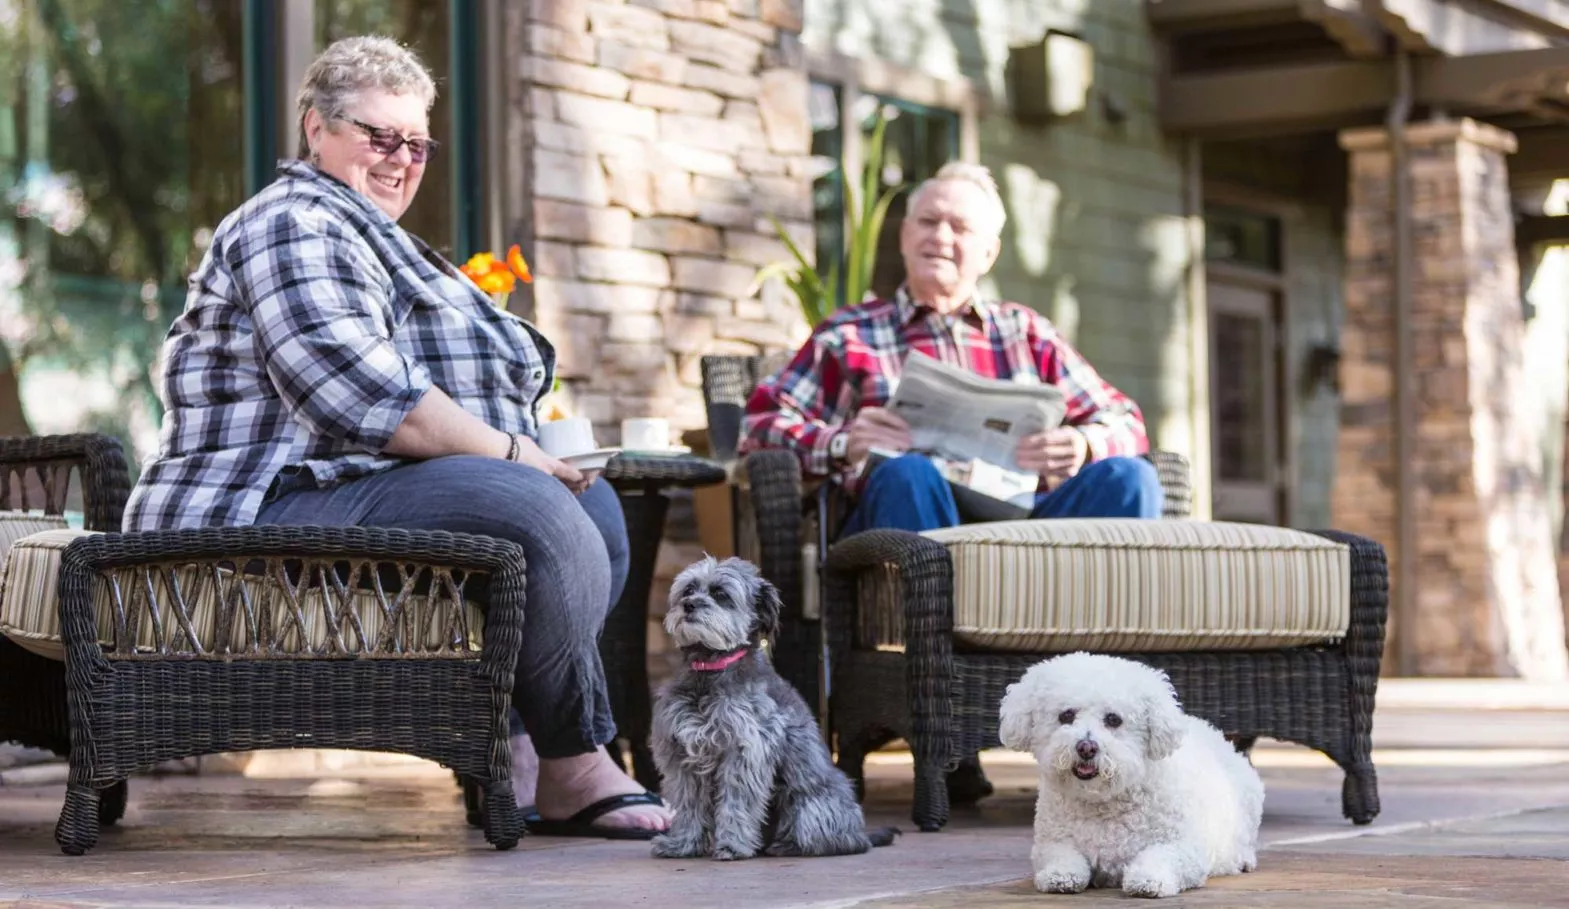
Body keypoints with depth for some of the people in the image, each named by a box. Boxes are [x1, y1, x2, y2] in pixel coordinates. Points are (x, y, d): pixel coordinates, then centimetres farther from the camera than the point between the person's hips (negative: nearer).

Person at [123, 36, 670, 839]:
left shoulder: (368, 236, 29)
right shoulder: (294, 225, -8)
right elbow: (356, 394, -22)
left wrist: (533, 459, 10)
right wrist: (515, 455, -17)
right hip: (276, 514, -11)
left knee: (596, 508, 5)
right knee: (539, 516, -28)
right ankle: (574, 769, -16)